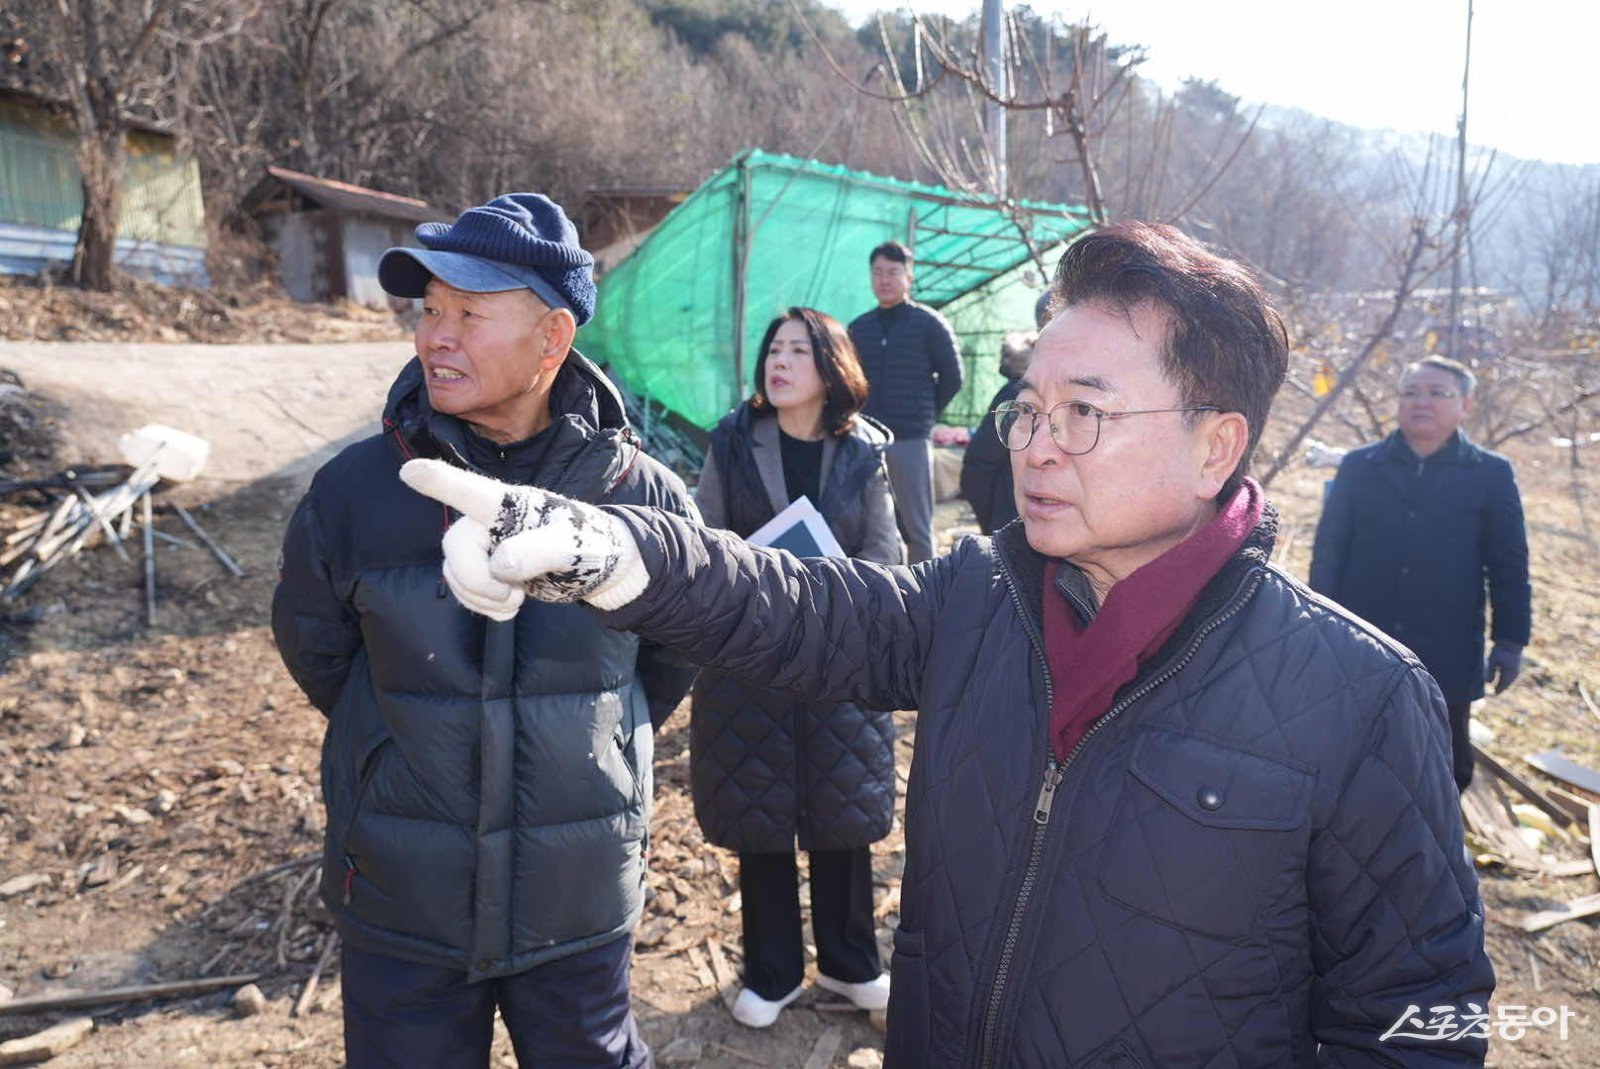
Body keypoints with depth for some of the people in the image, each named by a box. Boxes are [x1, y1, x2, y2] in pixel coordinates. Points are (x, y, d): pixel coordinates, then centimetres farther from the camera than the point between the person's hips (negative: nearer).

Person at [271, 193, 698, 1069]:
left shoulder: (642, 495, -12)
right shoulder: (355, 489, -12)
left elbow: (676, 653, 5)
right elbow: (314, 651, 7)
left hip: (579, 906, 0)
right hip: (399, 907, 1)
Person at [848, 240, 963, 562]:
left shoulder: (929, 324, 1)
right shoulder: (858, 328, 11)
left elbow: (952, 378, 5)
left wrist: (925, 413, 5)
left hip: (911, 440, -4)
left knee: (916, 528, 0)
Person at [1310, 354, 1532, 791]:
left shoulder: (1492, 474, 2)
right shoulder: (1358, 466, 3)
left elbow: (1509, 564, 3)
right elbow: (1329, 549, 3)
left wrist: (1510, 640, 0)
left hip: (1448, 659, 0)